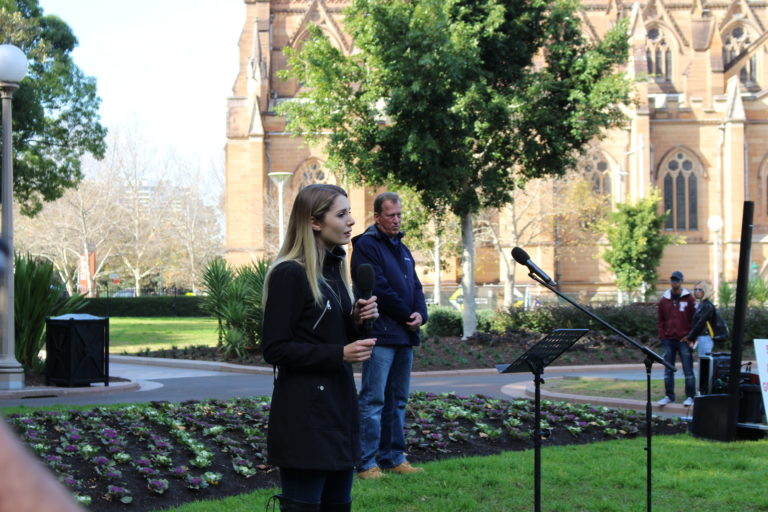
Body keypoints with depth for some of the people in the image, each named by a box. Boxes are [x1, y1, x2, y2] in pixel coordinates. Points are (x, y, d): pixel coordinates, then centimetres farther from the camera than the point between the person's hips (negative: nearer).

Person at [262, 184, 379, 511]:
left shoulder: (334, 269, 13)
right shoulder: (289, 274, -13)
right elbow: (275, 349, -15)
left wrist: (360, 321, 0)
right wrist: (339, 354, -20)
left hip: (339, 409, 9)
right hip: (304, 415, -9)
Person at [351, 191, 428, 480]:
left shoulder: (402, 249, 20)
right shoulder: (367, 246, -7)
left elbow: (415, 287, 17)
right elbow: (379, 289, -15)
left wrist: (420, 314, -3)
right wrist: (407, 315, -9)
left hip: (404, 336, 8)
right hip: (381, 334, -8)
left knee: (397, 400, 12)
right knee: (373, 400, -7)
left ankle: (393, 458, 18)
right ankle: (366, 463, -5)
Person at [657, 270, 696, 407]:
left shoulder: (688, 299, 0)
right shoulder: (664, 300, 9)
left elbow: (695, 318, -1)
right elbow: (660, 320, 12)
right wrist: (662, 336, 2)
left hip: (684, 340, -3)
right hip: (669, 340, 3)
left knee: (688, 369, -1)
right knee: (668, 370, 6)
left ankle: (690, 396, 3)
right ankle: (669, 396, 13)